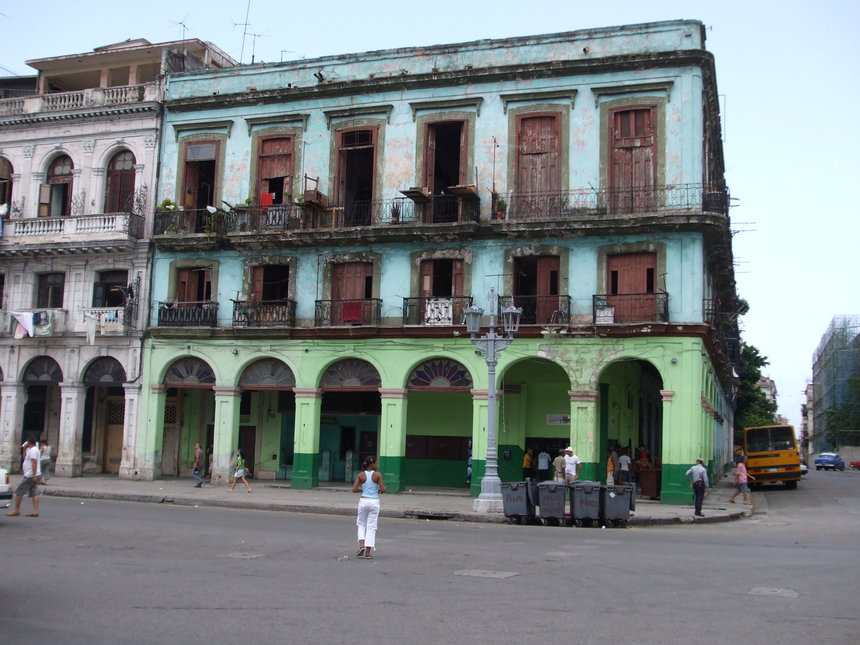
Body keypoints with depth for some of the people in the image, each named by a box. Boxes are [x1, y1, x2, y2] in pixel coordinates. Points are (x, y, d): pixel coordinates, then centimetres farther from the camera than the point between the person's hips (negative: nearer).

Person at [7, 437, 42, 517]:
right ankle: (35, 511, -4)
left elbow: (34, 462, -23)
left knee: (19, 492, -1)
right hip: (34, 476, 10)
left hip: (30, 476, -10)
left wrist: (34, 475, -27)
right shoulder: (35, 449, 19)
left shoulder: (33, 450, -14)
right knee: (34, 493, 2)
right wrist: (25, 449, 19)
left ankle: (16, 510, 6)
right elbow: (25, 458, 29)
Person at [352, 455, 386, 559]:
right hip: (374, 502, -1)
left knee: (361, 524, 20)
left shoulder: (361, 475, -1)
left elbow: (354, 489, -6)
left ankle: (361, 545, 0)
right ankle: (368, 552, 5)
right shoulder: (377, 474, -7)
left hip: (363, 501, 2)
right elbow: (383, 489, -12)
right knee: (371, 527, 5)